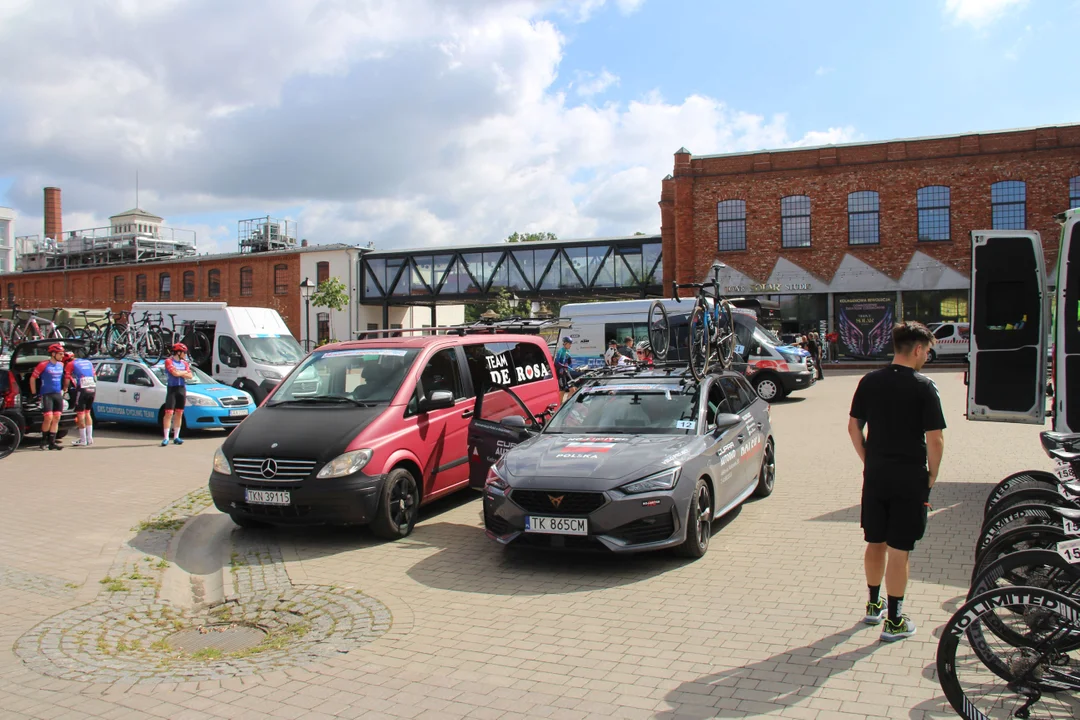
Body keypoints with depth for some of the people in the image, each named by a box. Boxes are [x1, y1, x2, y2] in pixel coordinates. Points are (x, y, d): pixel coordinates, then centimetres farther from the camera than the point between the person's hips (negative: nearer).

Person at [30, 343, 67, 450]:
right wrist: (34, 393, -1)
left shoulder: (61, 365, 11)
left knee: (56, 419, 2)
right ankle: (44, 441, 5)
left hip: (58, 395, 6)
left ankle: (52, 443, 7)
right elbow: (32, 378, -1)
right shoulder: (43, 365, -7)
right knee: (48, 418, -13)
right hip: (47, 394, -6)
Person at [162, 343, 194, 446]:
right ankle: (166, 438, -9)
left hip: (182, 389, 5)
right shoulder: (169, 361, -3)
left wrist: (179, 373, -8)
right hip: (172, 389, -5)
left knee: (179, 413, 6)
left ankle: (176, 437, 11)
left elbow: (190, 376, 4)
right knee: (169, 413, -9)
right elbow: (175, 373, -16)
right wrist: (184, 372, 0)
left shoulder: (184, 363, 14)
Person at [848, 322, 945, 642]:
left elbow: (853, 427, 6)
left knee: (875, 543, 18)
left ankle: (873, 605, 33)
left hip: (875, 475, 5)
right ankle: (894, 621, 12)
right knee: (899, 551, 3)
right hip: (909, 478, -5)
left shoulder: (869, 382, 1)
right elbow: (935, 440, -15)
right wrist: (932, 475, -1)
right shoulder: (923, 386, -13)